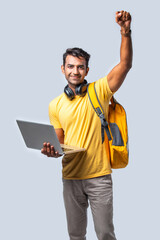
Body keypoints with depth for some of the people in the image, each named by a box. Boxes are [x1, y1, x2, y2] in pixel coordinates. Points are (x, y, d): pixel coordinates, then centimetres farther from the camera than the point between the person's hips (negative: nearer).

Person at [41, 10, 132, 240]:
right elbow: (60, 141, 11)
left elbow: (125, 64, -16)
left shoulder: (99, 91, -5)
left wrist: (125, 31, -28)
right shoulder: (55, 105, 5)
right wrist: (53, 150, -12)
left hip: (99, 176, -3)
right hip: (70, 176, 3)